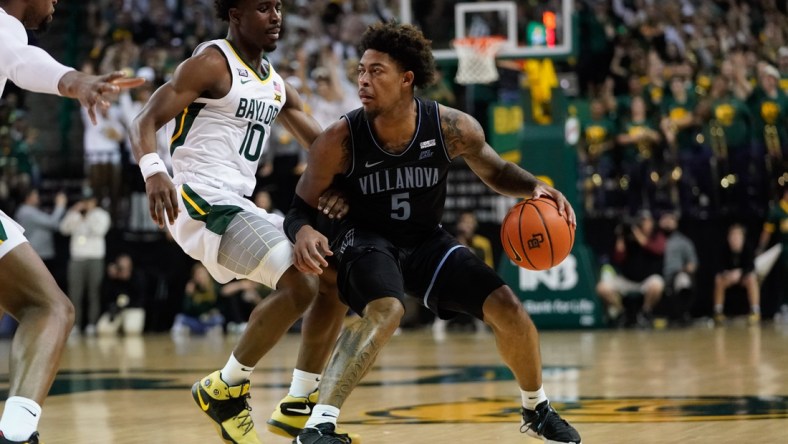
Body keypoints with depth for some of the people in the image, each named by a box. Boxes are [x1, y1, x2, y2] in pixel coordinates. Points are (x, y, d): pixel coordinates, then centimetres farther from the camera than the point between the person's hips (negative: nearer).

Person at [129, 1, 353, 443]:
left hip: (240, 206, 9)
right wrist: (153, 171, -33)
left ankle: (299, 404, 12)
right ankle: (223, 389, -7)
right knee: (298, 286, -22)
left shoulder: (276, 84, 18)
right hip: (202, 203, -9)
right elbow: (146, 120, -13)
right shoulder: (212, 64, -6)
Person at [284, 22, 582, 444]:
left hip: (426, 240, 4)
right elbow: (301, 207, -13)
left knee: (507, 308, -6)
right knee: (385, 310, -35)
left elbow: (495, 172, 3)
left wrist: (535, 187, -18)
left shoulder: (451, 128, -18)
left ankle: (537, 410, 23)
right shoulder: (339, 140, -24)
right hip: (364, 238, -3)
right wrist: (304, 232, -38)